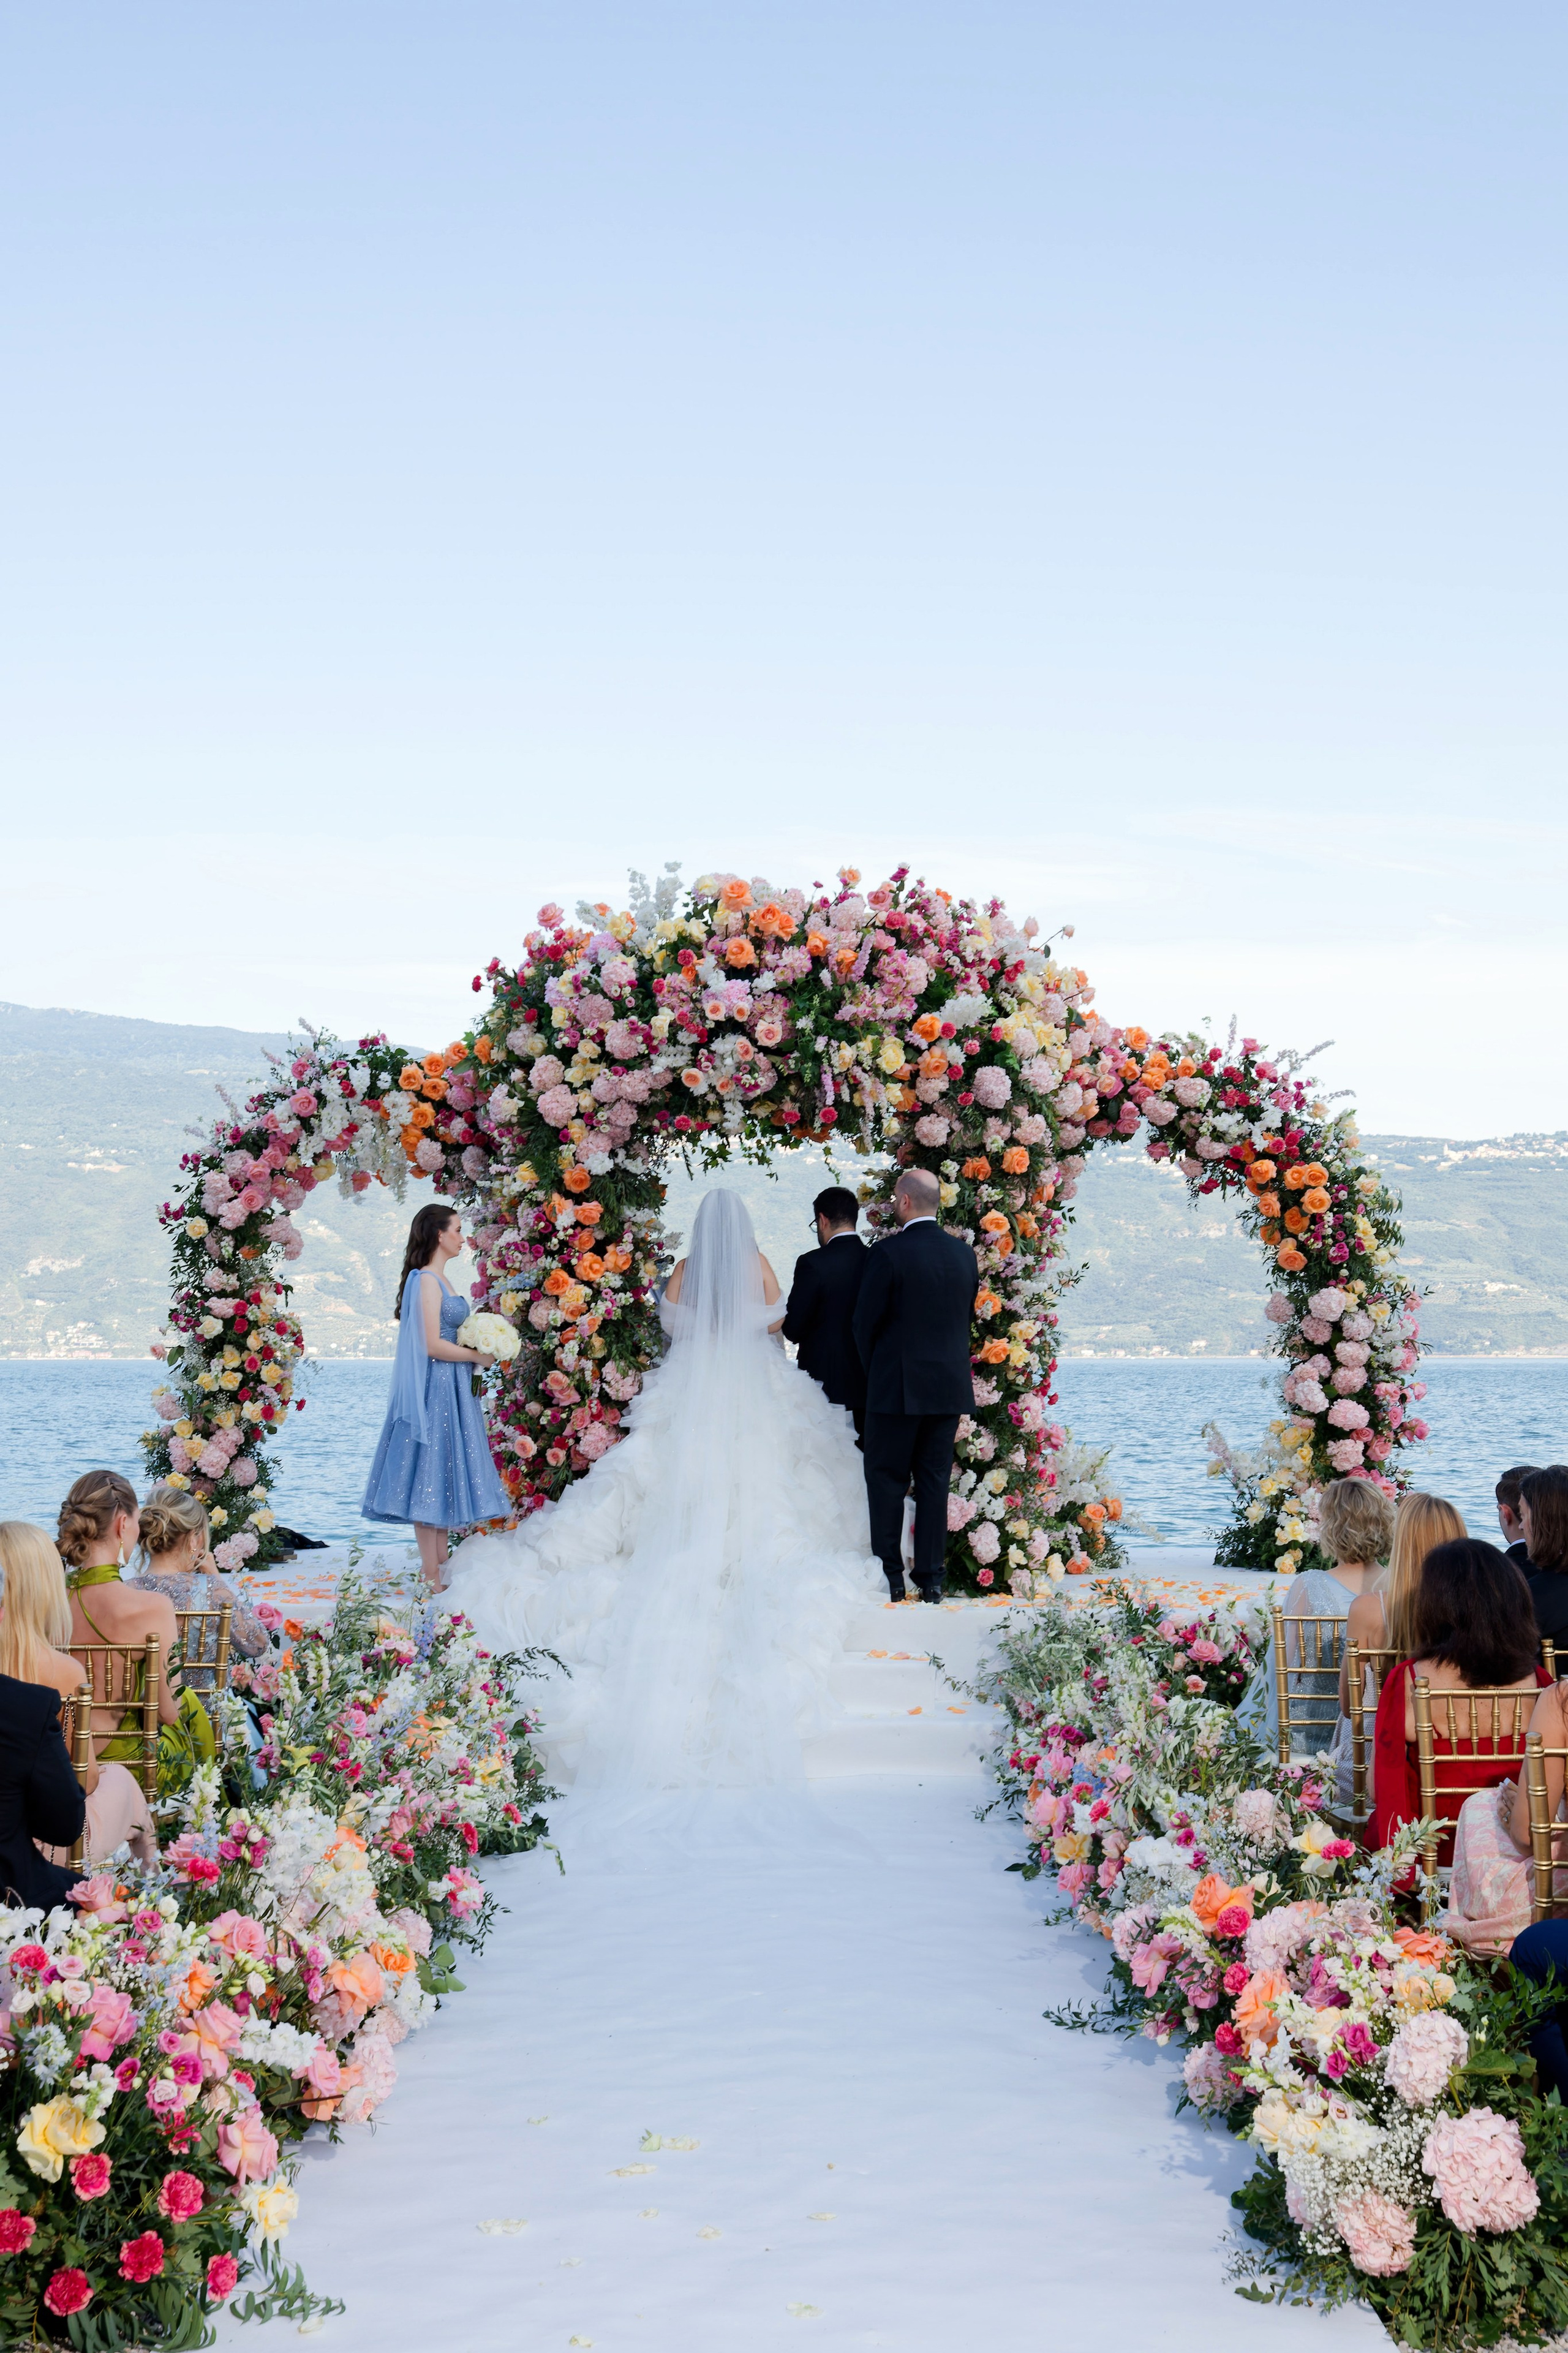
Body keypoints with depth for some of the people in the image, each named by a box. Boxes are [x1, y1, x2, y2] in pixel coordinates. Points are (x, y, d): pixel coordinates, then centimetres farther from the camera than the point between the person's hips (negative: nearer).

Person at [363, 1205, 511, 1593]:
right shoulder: (427, 1280, -15)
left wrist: (476, 1351, 6)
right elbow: (432, 1345, -20)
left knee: (444, 1479, 12)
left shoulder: (439, 1280, 15)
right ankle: (432, 1577, -3)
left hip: (451, 1392, 10)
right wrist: (477, 1356, -9)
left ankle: (441, 1567, 17)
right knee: (431, 1479, -6)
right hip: (435, 1390, -10)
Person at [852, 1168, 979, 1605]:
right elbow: (968, 1319, 12)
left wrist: (875, 1373, 9)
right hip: (950, 1387, 5)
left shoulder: (890, 1253, -13)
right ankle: (930, 1580, 9)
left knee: (887, 1482, 4)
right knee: (934, 1482, 9)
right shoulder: (965, 1254, 4)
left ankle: (889, 1579, 4)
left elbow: (865, 1323, -7)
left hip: (897, 1388, -5)